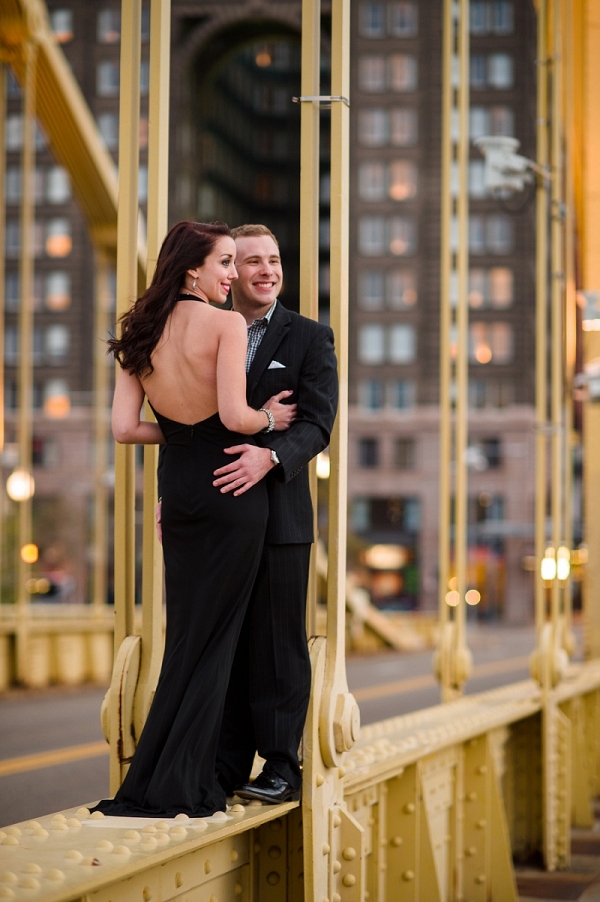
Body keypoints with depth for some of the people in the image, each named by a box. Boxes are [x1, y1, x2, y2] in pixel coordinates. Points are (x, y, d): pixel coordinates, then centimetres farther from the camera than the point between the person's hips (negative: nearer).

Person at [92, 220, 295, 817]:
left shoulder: (141, 333, 5)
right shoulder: (226, 324, -13)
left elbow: (124, 428, 2)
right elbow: (235, 416, -21)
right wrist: (270, 418, -1)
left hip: (177, 491, 6)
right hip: (232, 488, -6)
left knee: (184, 635, 14)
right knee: (214, 639, 2)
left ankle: (152, 782, 15)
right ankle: (181, 787, 5)